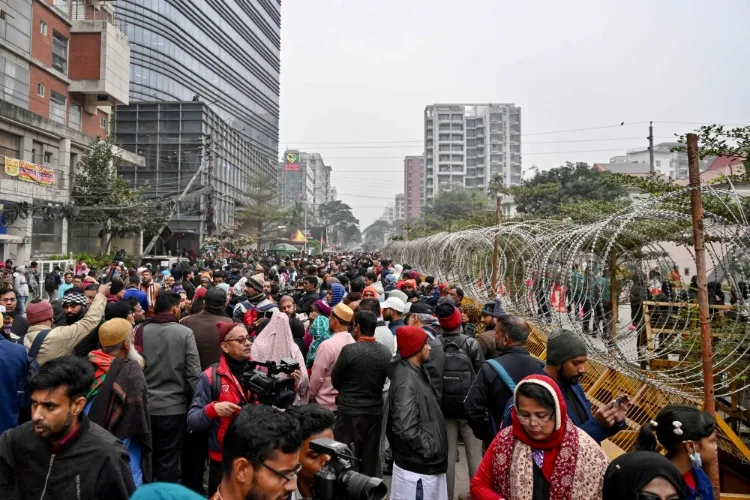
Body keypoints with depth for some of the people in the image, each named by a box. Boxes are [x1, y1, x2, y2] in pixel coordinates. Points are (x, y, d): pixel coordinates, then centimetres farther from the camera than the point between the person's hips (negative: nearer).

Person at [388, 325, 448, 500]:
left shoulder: (416, 373, 9)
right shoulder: (406, 381, -22)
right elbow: (406, 429, -27)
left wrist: (433, 450, 12)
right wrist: (431, 451, -17)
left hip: (427, 464, 9)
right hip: (416, 467, -9)